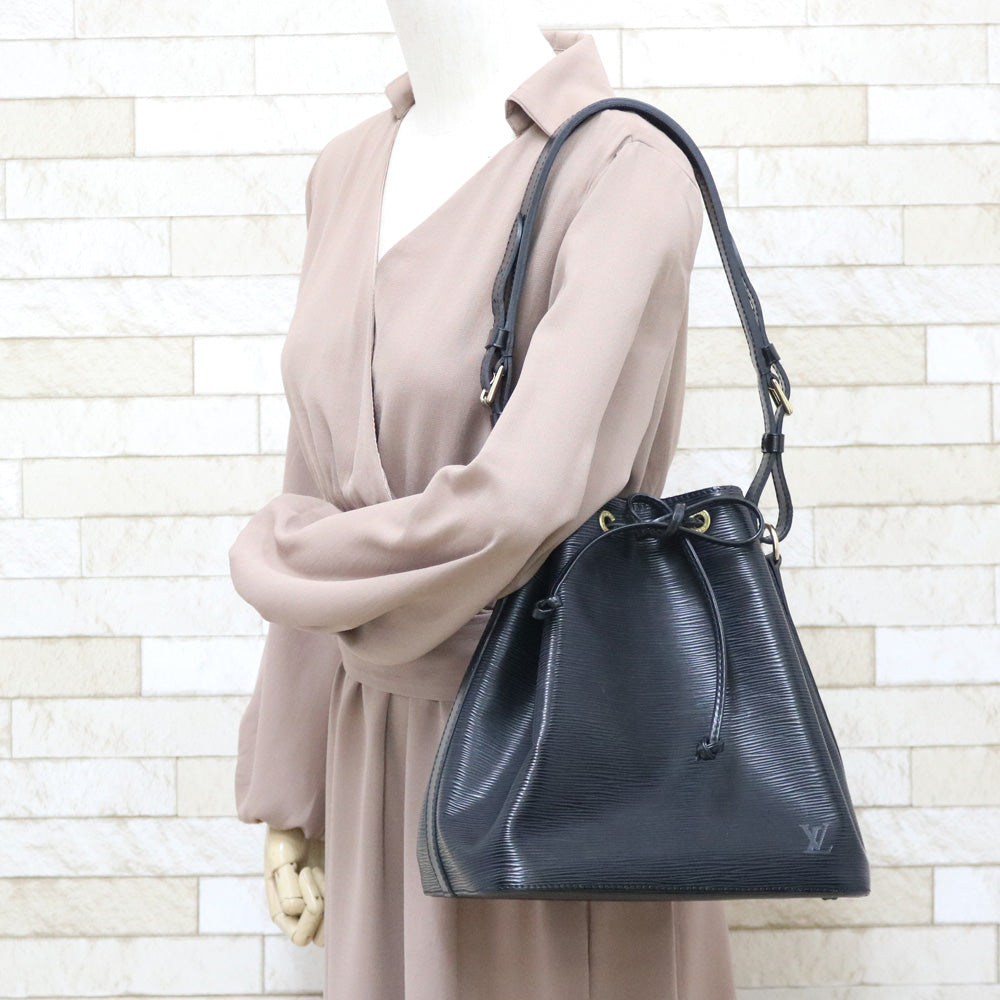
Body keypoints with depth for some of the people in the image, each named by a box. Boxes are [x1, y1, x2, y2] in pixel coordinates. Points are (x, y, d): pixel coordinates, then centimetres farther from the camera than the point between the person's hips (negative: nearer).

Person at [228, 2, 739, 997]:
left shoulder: (622, 169, -16)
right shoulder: (348, 170, 7)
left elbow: (525, 501, -28)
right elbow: (326, 479, 11)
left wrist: (273, 557, -10)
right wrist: (289, 792, 13)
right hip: (384, 756, 6)